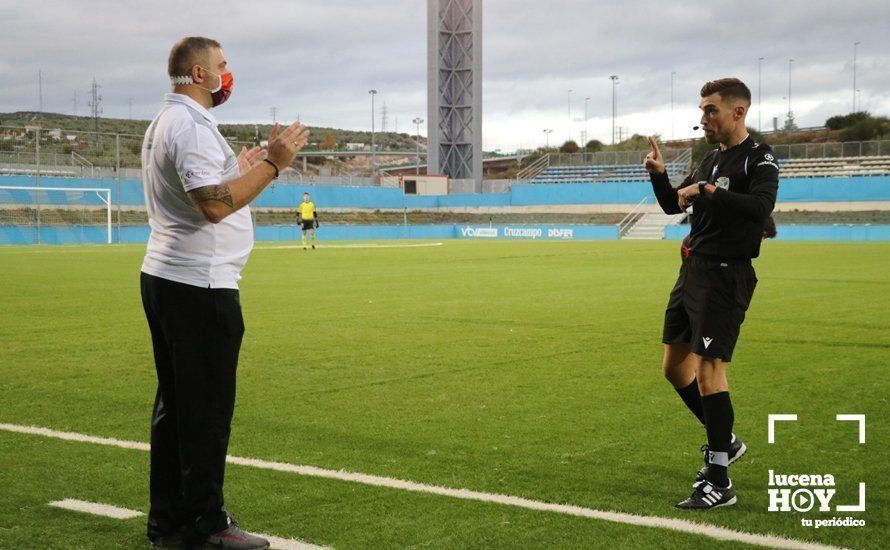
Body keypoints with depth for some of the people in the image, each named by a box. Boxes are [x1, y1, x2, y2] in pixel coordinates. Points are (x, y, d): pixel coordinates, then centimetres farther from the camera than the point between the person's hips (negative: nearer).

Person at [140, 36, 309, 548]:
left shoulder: (165, 123, 18)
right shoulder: (191, 126, -15)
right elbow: (214, 205, -26)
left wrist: (239, 170, 27)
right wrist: (272, 164, -21)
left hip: (165, 278, 11)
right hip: (199, 286, -11)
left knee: (175, 404, 14)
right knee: (207, 410, -4)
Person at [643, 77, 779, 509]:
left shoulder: (758, 158, -10)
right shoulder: (711, 159, 16)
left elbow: (760, 206, -28)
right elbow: (673, 204, 22)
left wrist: (708, 191, -28)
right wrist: (659, 175, 4)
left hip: (726, 276, -9)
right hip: (693, 270, 9)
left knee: (708, 369, -13)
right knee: (674, 367, 14)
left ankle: (719, 483, -6)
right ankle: (724, 442, 33)